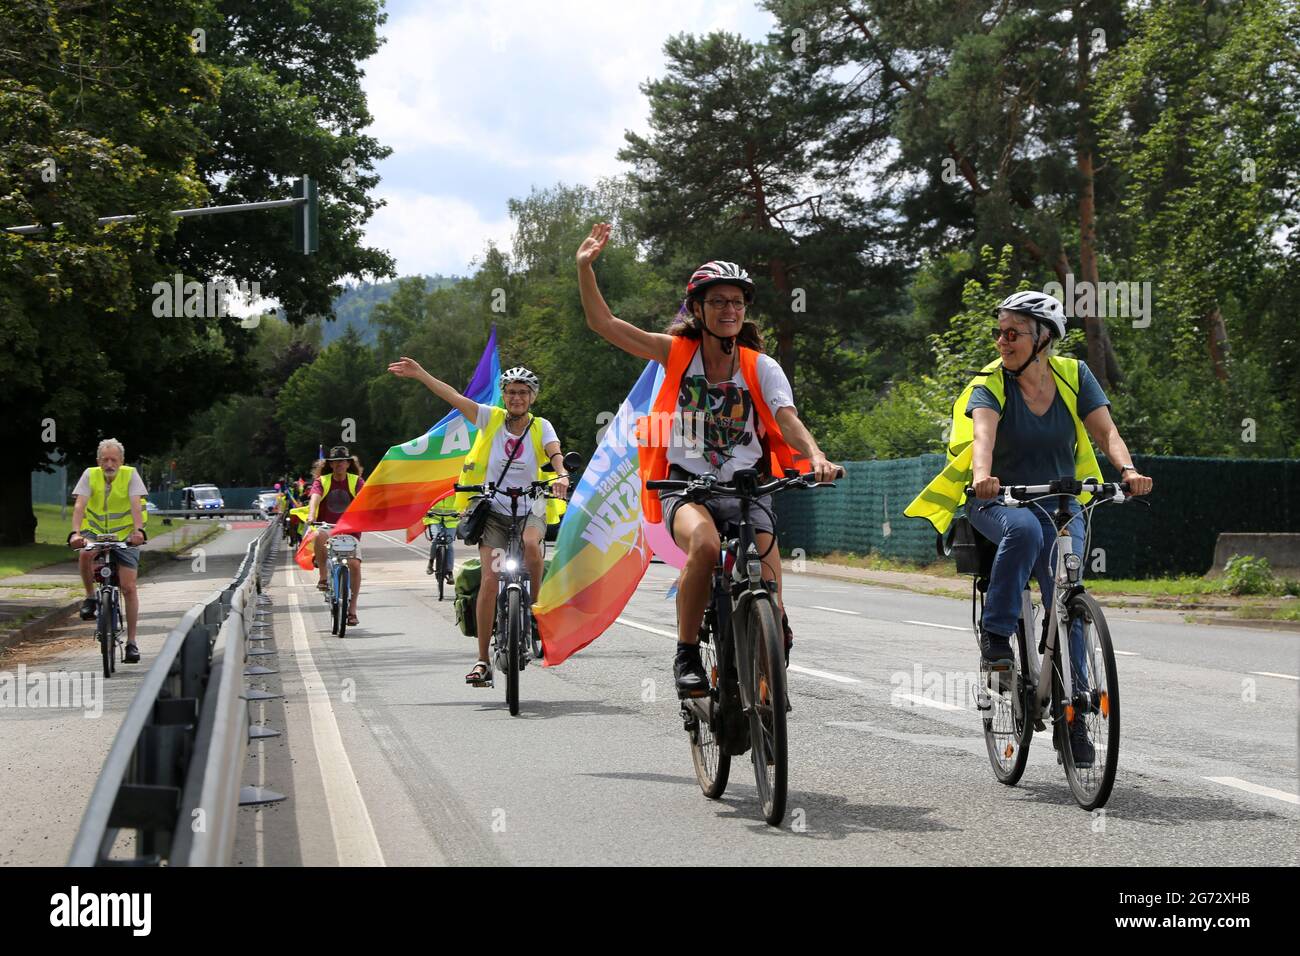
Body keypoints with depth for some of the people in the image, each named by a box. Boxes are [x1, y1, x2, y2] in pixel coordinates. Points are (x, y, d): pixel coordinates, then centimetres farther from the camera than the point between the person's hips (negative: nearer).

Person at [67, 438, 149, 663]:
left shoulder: (130, 475, -11)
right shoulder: (90, 475, -8)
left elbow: (136, 505, -23)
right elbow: (80, 505, -19)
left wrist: (138, 531, -40)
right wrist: (75, 533, -35)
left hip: (125, 535, -1)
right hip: (96, 532, 1)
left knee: (128, 587, -8)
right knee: (85, 554, -34)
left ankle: (131, 641, -1)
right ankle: (90, 598, -8)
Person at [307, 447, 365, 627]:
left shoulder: (357, 481, 4)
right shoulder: (322, 481, 3)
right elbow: (315, 498, -15)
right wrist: (311, 516, -35)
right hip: (326, 527, 0)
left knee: (354, 564, -18)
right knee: (319, 538, -36)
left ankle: (352, 610, -5)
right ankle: (323, 578, -17)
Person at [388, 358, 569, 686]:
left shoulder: (540, 426, -1)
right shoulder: (491, 418, 0)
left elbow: (555, 453, -18)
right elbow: (454, 397, -4)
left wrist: (562, 475, -39)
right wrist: (420, 374, -9)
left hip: (530, 509, 0)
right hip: (493, 510, 0)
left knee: (531, 543, -34)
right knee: (490, 579, -13)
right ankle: (483, 659, -7)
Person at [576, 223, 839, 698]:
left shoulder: (761, 368, 2)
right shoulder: (678, 352, 2)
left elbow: (788, 419, -13)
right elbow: (603, 323, -3)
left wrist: (816, 456, -33)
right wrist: (585, 267, -17)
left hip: (746, 490, 1)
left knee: (767, 594, -18)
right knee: (705, 544, -36)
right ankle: (687, 654, -21)